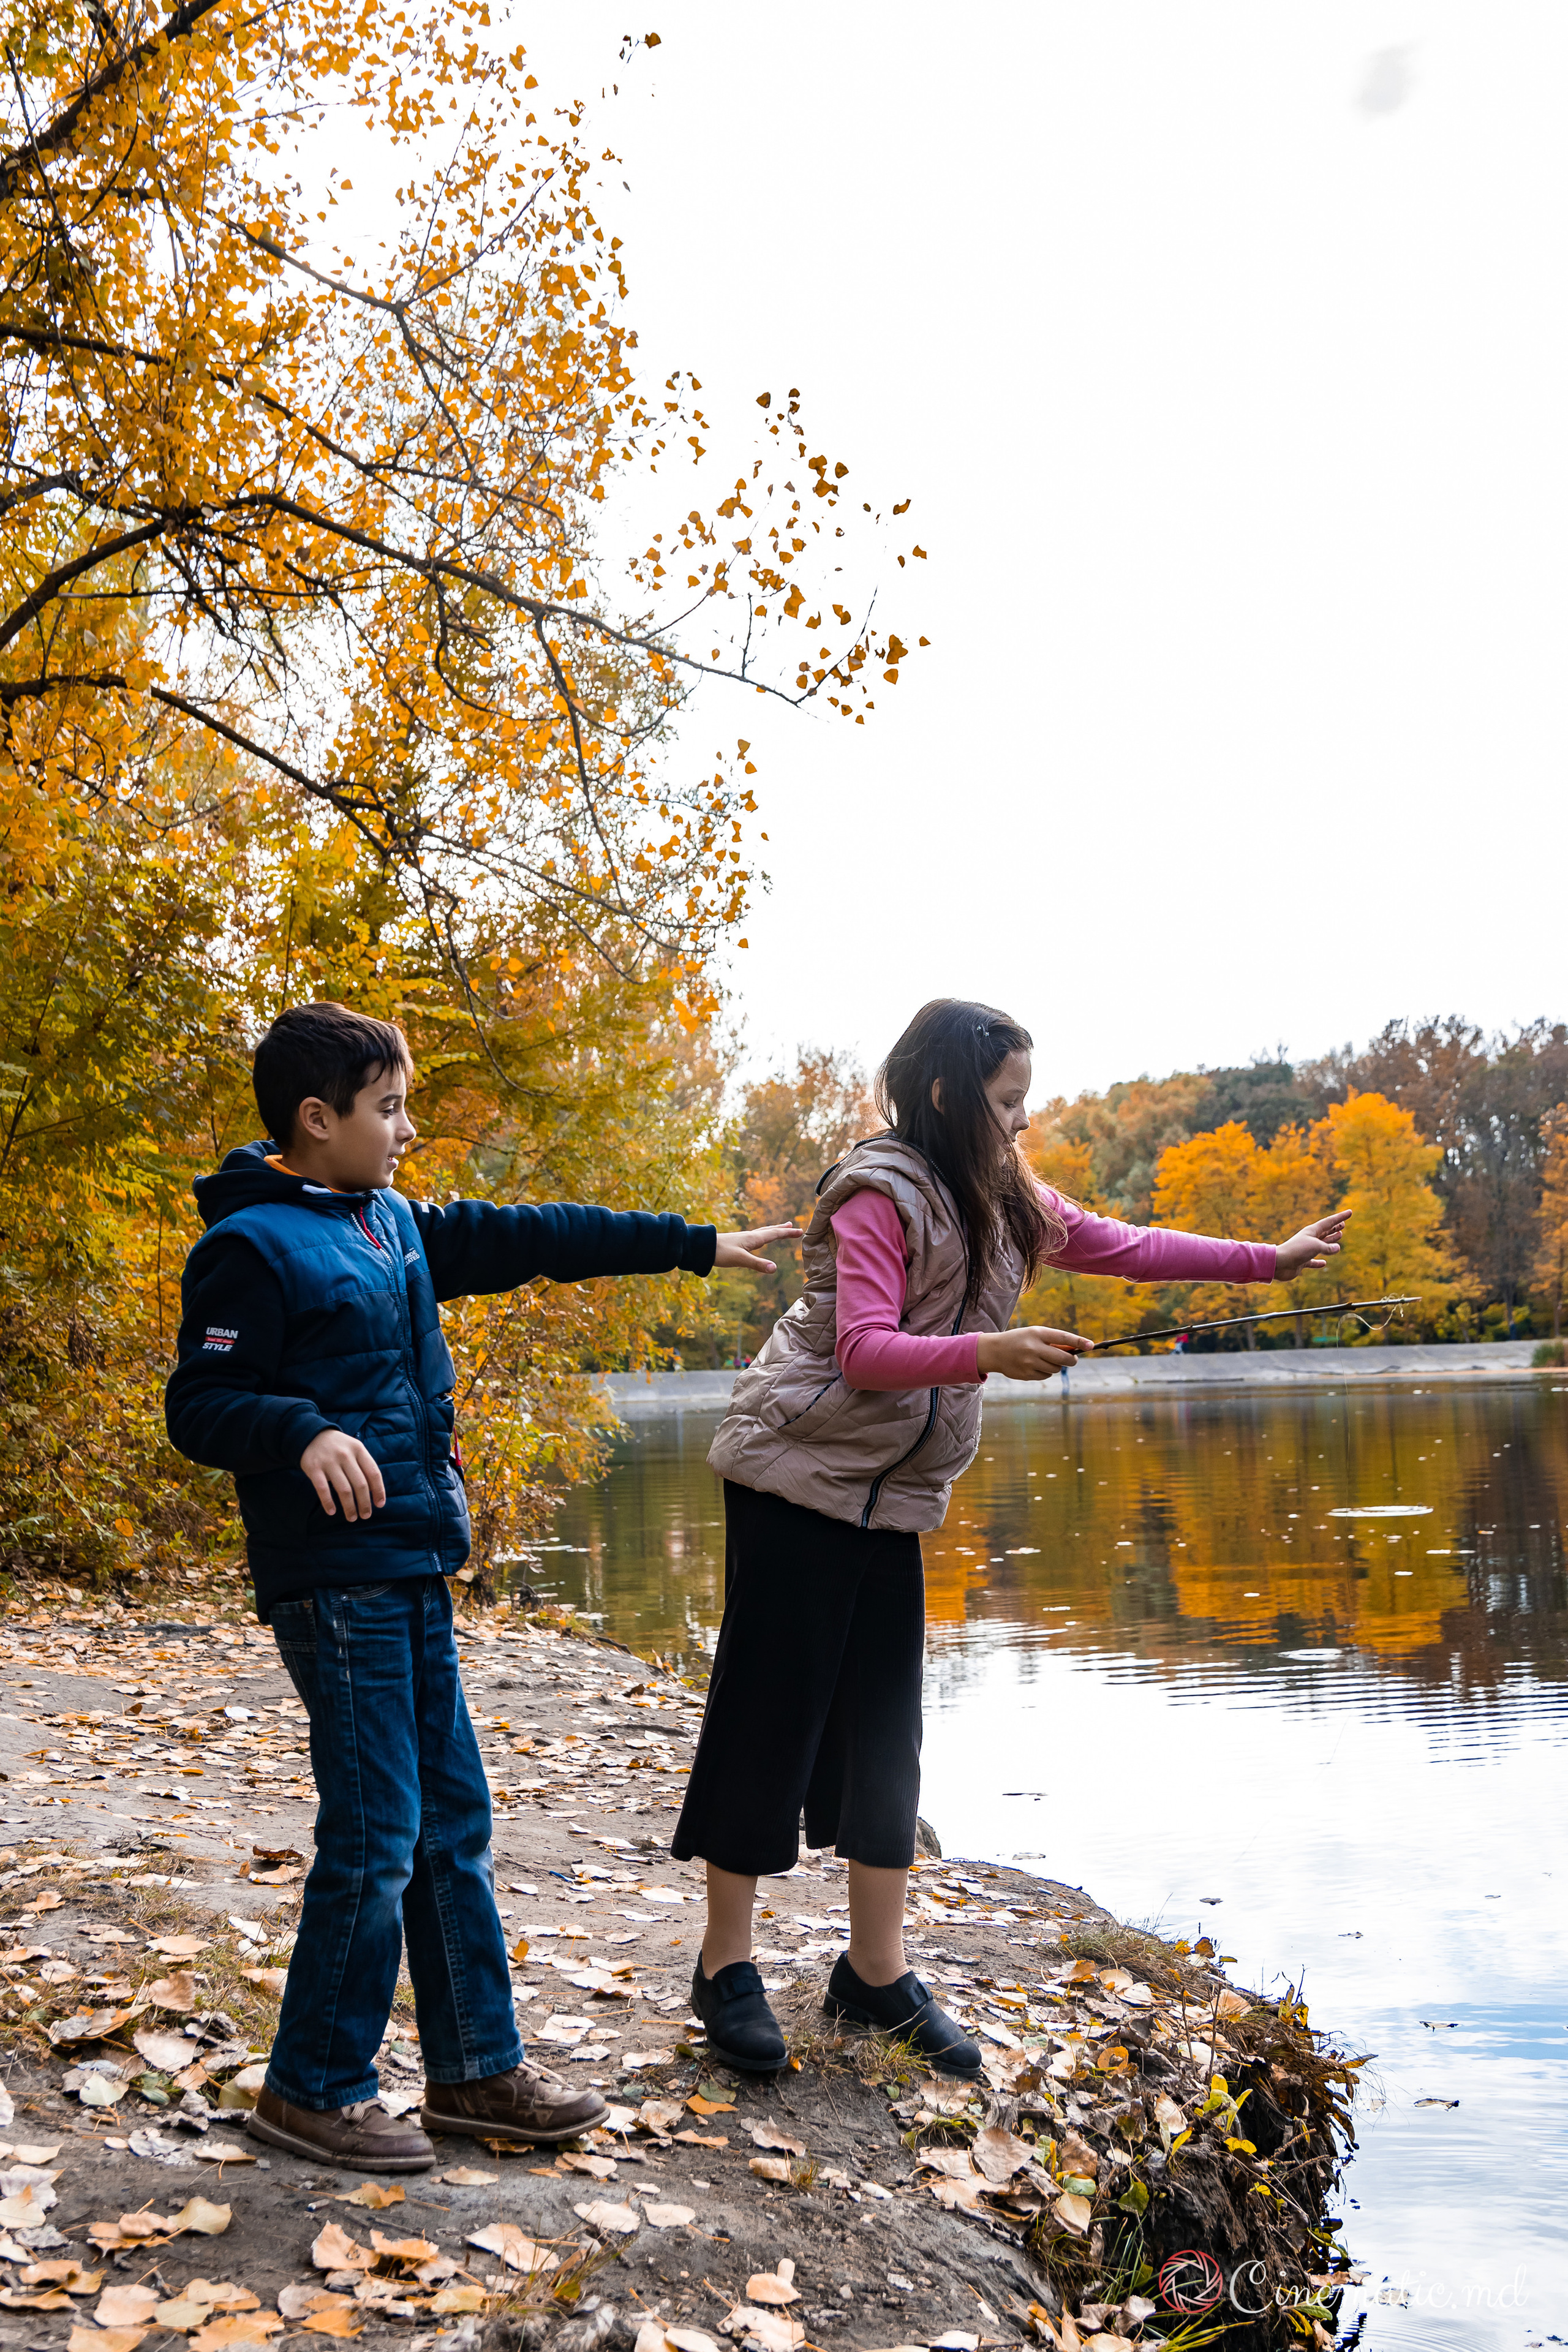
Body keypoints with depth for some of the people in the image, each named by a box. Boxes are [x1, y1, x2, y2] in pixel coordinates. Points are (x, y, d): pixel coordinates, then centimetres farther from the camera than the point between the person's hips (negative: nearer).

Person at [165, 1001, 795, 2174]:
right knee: (376, 1836, -5)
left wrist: (693, 1243, 22)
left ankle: (478, 2068, 23)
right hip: (337, 1577, -8)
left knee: (453, 1823, 12)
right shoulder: (251, 1244, -9)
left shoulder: (396, 1226, 15)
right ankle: (313, 2089, 12)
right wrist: (307, 1432, -31)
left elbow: (529, 1238, 19)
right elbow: (199, 1407, -12)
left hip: (413, 1572, 9)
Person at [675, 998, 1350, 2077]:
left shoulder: (1003, 1200, 10)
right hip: (797, 1477, -8)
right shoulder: (880, 1194, -15)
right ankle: (726, 1965, 11)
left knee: (886, 1727, 8)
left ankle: (877, 1970, 18)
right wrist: (990, 1353, -37)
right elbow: (864, 1351, -24)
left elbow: (1124, 1246, 17)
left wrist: (1268, 1259, 16)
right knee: (769, 1714, -1)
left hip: (889, 1496, 8)